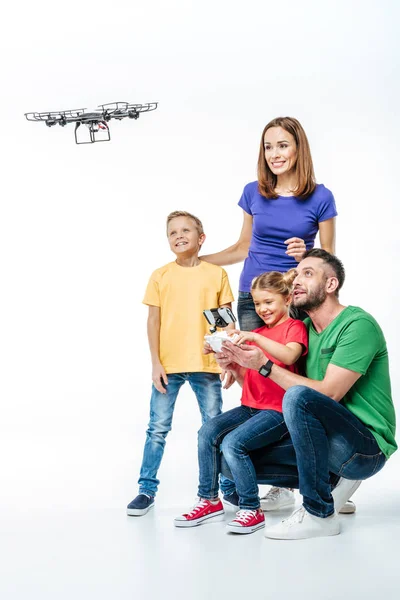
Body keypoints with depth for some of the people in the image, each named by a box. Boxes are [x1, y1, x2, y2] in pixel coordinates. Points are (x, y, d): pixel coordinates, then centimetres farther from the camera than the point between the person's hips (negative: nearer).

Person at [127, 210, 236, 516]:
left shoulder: (217, 274, 2)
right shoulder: (160, 276, 2)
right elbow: (153, 321, 2)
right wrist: (156, 363, -4)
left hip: (207, 365, 0)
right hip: (168, 365, 0)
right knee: (158, 429, 5)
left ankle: (229, 488, 21)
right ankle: (147, 489, 16)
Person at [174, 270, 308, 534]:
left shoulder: (295, 327, -3)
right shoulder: (257, 333, 20)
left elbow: (289, 356, -26)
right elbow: (245, 378, 17)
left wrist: (255, 337, -32)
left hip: (278, 410, -7)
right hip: (250, 406, 7)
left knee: (233, 442, -26)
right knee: (208, 431, -13)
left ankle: (252, 510, -14)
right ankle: (210, 500, -3)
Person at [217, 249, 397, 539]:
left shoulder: (358, 324, -14)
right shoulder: (305, 328, 10)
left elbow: (328, 393, -22)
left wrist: (264, 365, -19)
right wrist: (237, 366, -6)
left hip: (368, 447, -8)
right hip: (330, 441, 8)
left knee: (299, 396, -33)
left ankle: (320, 514, -19)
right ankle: (335, 480, 5)